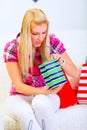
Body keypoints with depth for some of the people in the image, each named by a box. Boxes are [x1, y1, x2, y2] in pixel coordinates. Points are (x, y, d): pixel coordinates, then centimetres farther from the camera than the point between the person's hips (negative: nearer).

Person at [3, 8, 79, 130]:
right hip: (20, 96, -1)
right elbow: (18, 85, -11)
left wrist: (62, 62, -23)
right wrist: (42, 91, -29)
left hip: (47, 95, 1)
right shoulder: (12, 48, -10)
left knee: (40, 103, -36)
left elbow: (75, 73, -1)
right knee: (24, 112, -37)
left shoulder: (52, 42, -7)